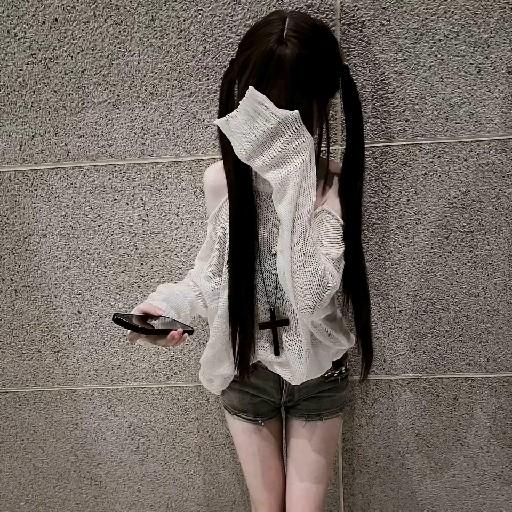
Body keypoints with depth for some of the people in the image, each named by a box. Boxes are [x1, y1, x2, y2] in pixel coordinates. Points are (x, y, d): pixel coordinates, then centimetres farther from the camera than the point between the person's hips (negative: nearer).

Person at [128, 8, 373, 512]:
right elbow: (214, 267, 1)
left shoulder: (334, 182, -18)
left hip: (317, 372, -1)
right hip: (244, 370, 2)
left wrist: (293, 183, -35)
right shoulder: (222, 178, -11)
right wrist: (171, 302, -18)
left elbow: (313, 294, -31)